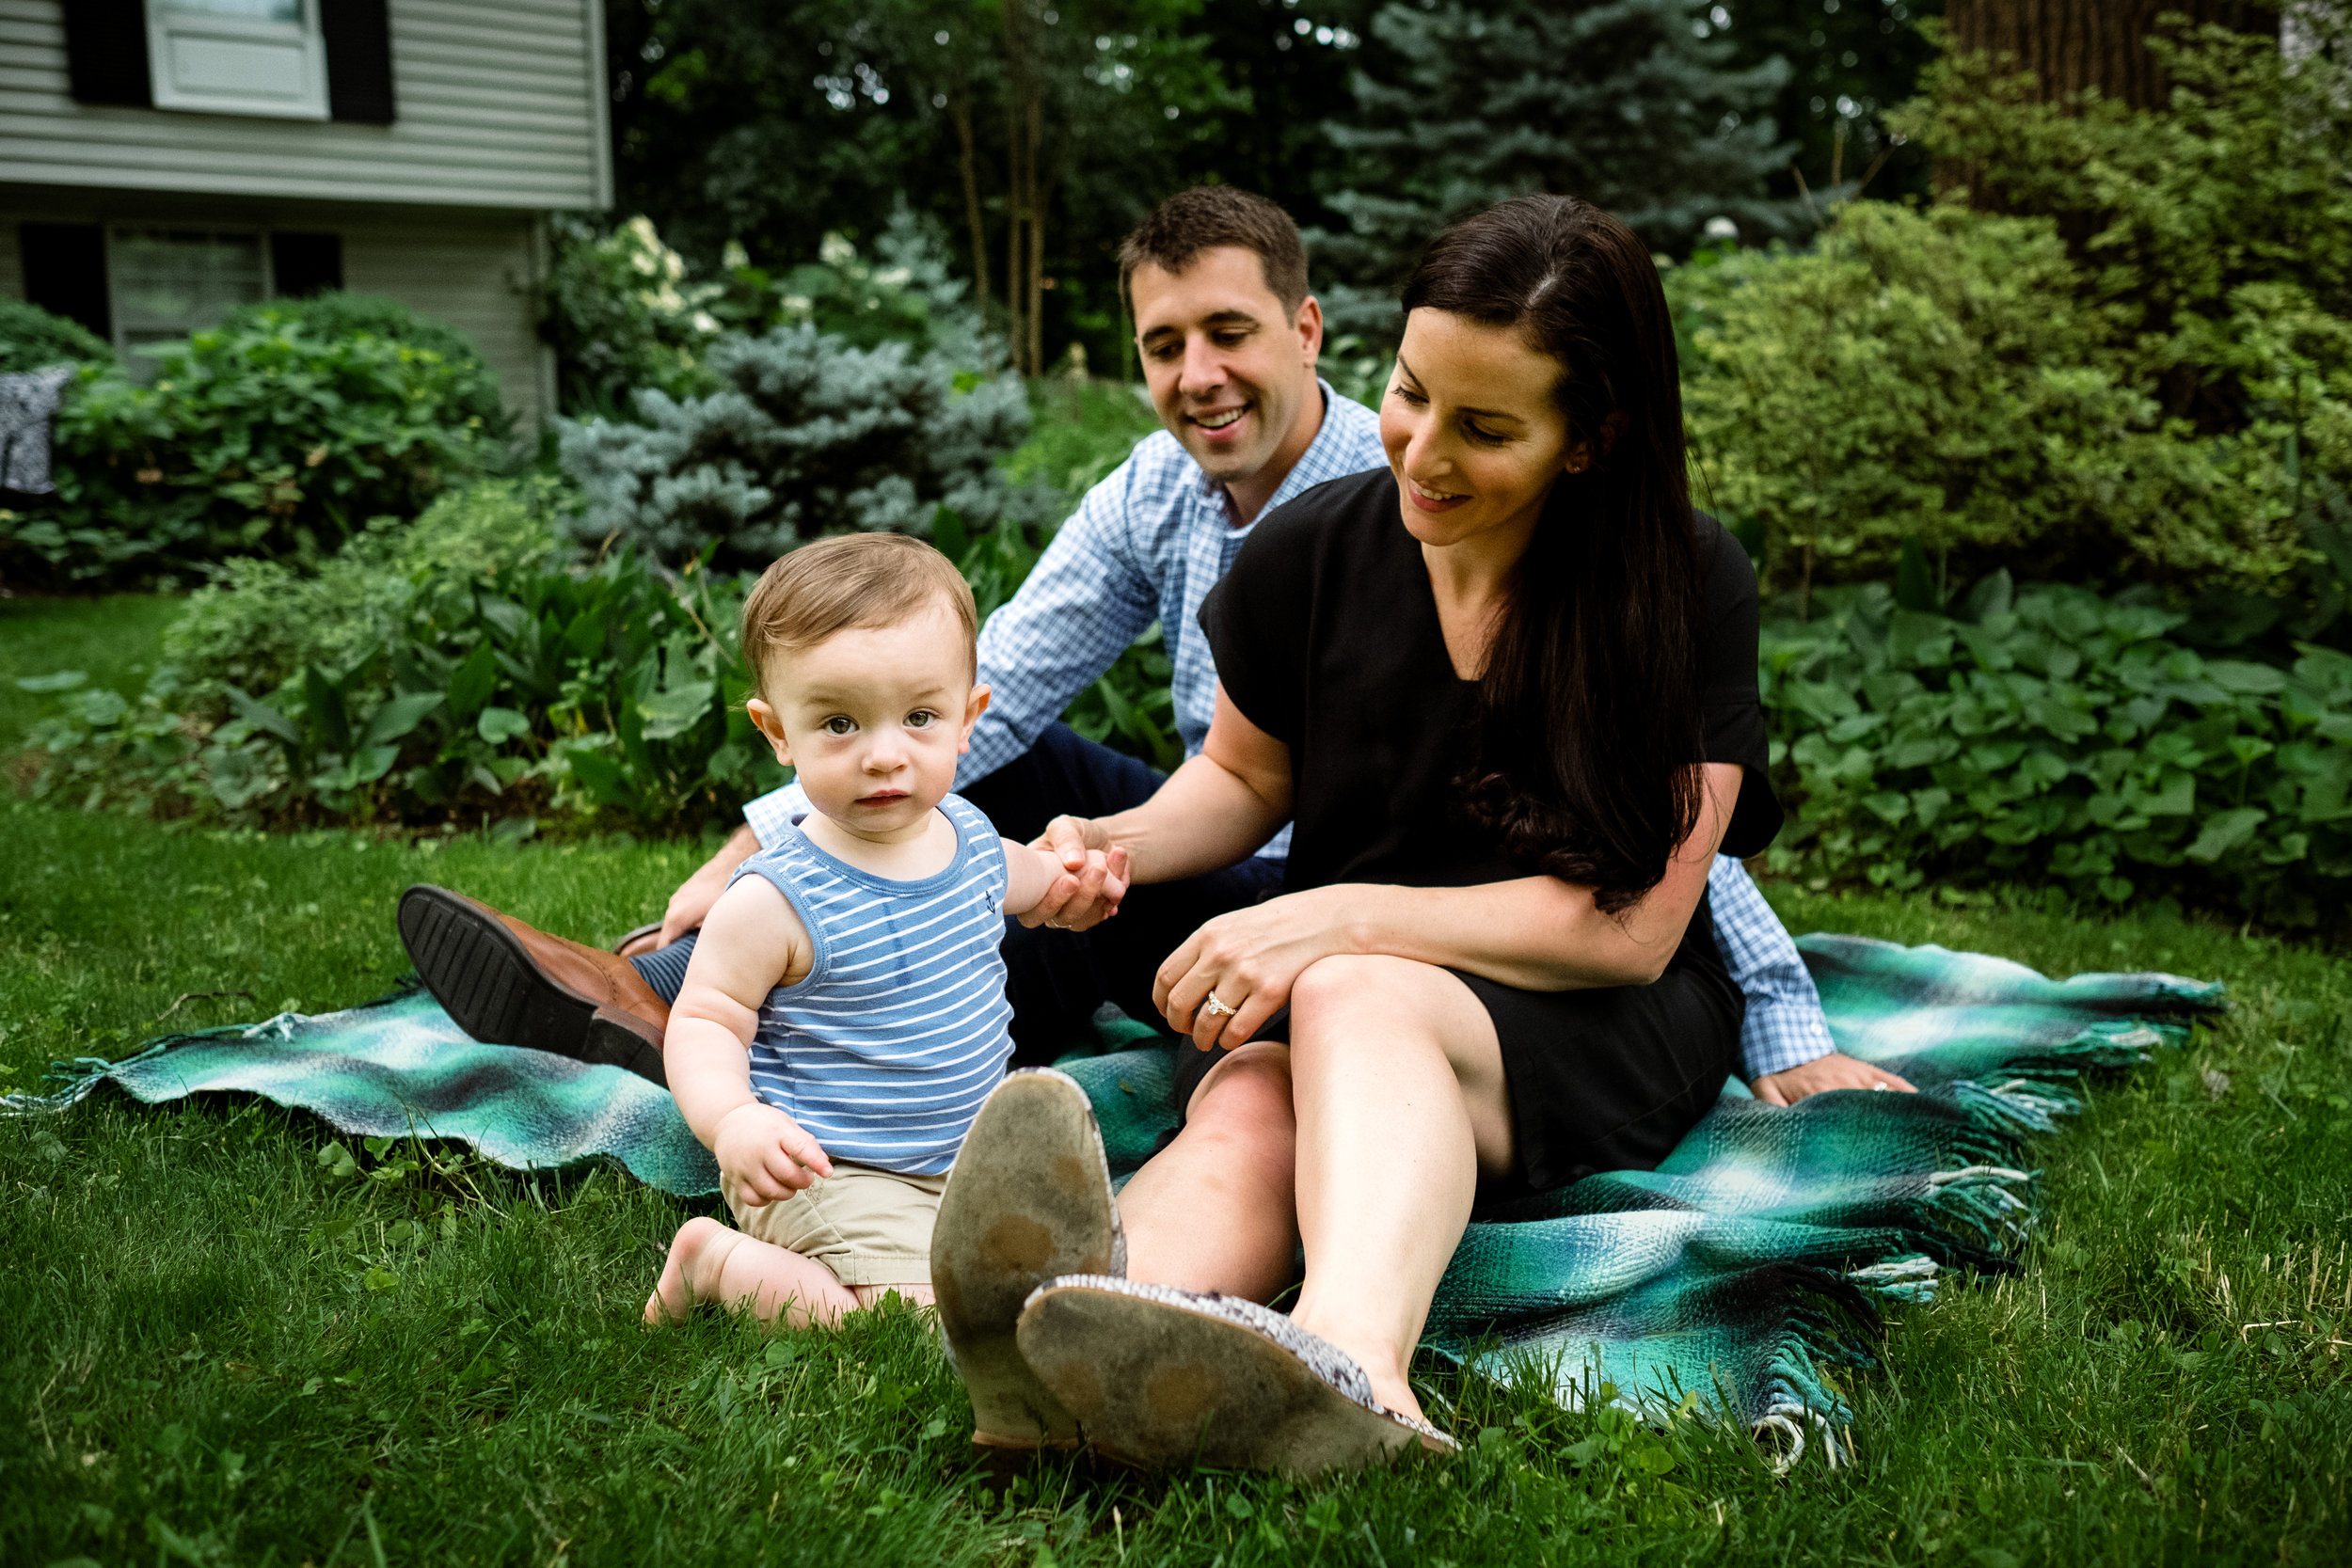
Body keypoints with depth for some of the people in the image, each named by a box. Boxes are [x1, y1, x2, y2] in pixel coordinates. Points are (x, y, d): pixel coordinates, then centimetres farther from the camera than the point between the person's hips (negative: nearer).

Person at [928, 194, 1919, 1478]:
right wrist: (1123, 843, -6)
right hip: (1315, 997, 3)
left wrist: (1344, 918, -22)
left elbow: (1631, 925, -13)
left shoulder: (1689, 590, -10)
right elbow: (1246, 776, 17)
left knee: (1354, 1000, -38)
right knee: (1244, 1111, -34)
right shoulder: (1308, 554, 0)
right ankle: (1101, 1359, -66)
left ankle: (1347, 1357, -68)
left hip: (1597, 1032, -3)